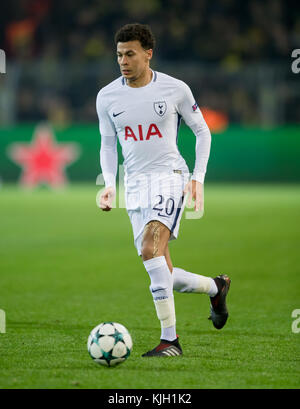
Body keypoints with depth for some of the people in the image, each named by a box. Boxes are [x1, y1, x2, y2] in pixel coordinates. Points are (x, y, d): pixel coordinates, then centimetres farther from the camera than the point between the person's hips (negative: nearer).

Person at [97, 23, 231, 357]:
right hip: (135, 185, 5)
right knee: (163, 276, 3)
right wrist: (109, 185, 0)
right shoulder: (107, 97, 4)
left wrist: (198, 178, -2)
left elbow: (202, 131, 7)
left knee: (150, 249, -27)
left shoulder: (175, 89, -4)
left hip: (169, 176, -5)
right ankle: (215, 286, 33)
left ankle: (169, 339, -24)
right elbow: (108, 144, 15)